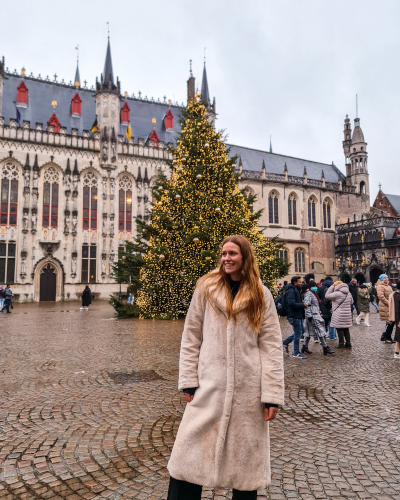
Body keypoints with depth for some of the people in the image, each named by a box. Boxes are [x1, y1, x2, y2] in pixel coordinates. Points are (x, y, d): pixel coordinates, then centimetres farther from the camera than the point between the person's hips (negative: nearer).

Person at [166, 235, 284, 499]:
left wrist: (272, 394, -6)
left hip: (248, 389, 0)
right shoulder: (206, 287, 2)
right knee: (189, 455, 5)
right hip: (209, 386, 0)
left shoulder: (262, 295, 1)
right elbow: (191, 338, 3)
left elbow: (271, 347, -1)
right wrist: (189, 381, -1)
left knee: (245, 456, 15)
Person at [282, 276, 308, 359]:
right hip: (294, 315, -10)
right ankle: (296, 353, 8)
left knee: (301, 331, 16)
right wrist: (303, 305, -19)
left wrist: (302, 305, 7)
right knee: (298, 333, -3)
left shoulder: (296, 290, 17)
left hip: (298, 315, 10)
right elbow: (292, 303, -27)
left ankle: (286, 342, 26)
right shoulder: (291, 291, -17)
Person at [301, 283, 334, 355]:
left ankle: (305, 347, 16)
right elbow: (307, 305, -20)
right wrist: (309, 316, -24)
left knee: (309, 331, 11)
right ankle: (325, 348, -8)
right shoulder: (308, 294, -13)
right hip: (313, 316, -10)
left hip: (316, 315, 10)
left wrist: (318, 311, 25)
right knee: (320, 330, -9)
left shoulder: (313, 294, 20)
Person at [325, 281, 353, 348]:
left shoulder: (337, 294, -17)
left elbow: (327, 296, -10)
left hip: (339, 315, -7)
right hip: (347, 314, 7)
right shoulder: (349, 293, 7)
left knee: (340, 329, 2)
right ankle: (348, 343, 18)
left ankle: (341, 344, 6)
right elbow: (351, 302, 20)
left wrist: (332, 286, -8)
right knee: (346, 329, 15)